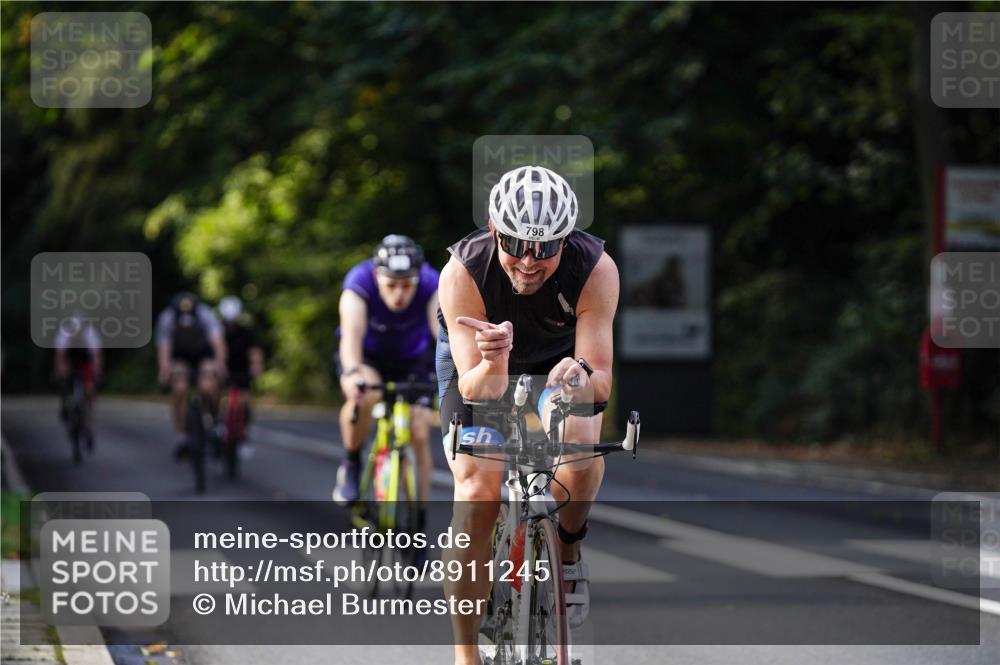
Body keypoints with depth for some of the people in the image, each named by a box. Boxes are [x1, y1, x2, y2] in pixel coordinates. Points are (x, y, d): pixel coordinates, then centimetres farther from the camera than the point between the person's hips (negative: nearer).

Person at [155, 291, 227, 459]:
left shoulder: (205, 315, -31)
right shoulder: (166, 319, -28)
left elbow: (218, 341, -43)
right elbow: (163, 349, -37)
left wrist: (220, 362, -62)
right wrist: (164, 369, -57)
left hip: (205, 355, -1)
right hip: (181, 358, 1)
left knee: (207, 387, -26)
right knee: (179, 389, -22)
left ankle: (216, 418, 5)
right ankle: (182, 439, -11)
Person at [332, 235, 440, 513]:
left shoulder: (431, 284, -29)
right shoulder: (359, 282, -32)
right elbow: (352, 334, -45)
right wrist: (352, 374, -64)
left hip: (412, 359, 2)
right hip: (367, 357, -2)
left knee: (419, 435, -11)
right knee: (365, 394, -34)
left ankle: (418, 519, 1)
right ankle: (351, 464, -10)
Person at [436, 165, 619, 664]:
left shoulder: (596, 270, -33)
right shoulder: (463, 272, -35)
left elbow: (601, 382, -32)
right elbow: (475, 391, -37)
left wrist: (581, 376, -56)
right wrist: (493, 363, -60)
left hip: (561, 358, 1)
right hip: (479, 365, -1)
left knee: (581, 439, -31)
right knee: (477, 492, -19)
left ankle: (568, 551, -2)